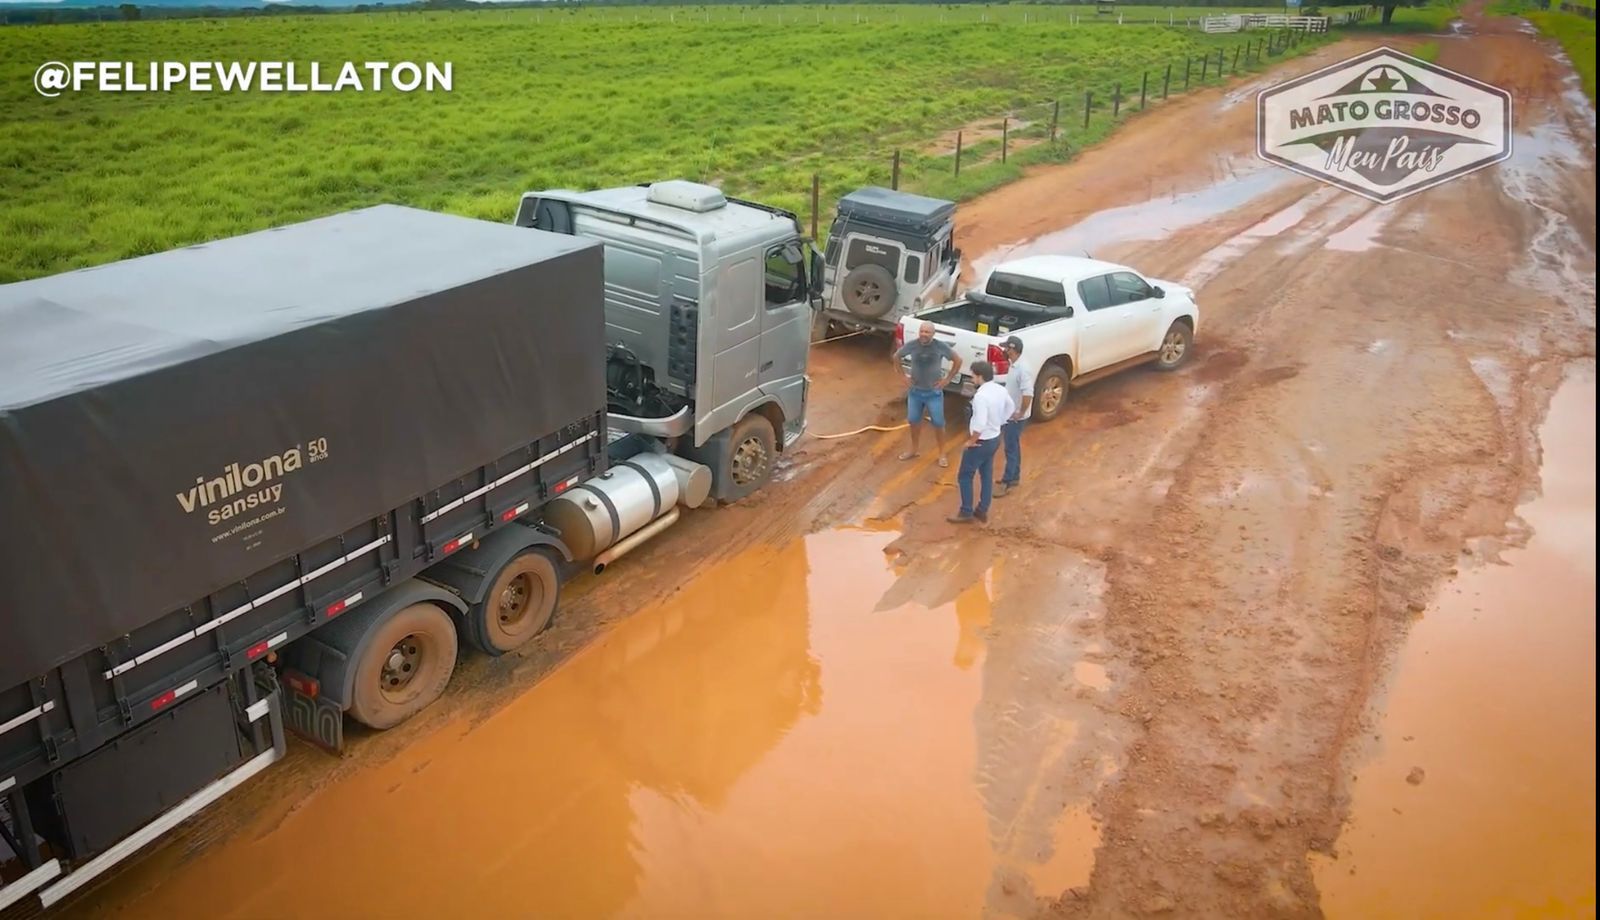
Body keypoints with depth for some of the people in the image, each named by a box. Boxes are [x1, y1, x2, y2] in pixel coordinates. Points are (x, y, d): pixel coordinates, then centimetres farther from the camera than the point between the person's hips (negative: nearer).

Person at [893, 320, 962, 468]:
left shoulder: (940, 346, -17)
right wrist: (903, 376, 3)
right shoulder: (911, 345, -12)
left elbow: (958, 360, -3)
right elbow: (896, 357, 6)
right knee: (914, 421, 16)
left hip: (934, 392, -2)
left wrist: (947, 379, -6)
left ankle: (942, 454, 20)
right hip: (915, 391, 2)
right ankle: (914, 449, 36)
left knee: (938, 423, 5)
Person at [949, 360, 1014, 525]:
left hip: (981, 442, -8)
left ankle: (966, 513, 13)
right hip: (995, 438, 8)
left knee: (965, 476, 6)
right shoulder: (1001, 390, -2)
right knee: (987, 475, 17)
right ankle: (982, 511, 26)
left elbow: (980, 424, -32)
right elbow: (1011, 411, 13)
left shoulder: (981, 396, -29)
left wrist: (971, 441, -17)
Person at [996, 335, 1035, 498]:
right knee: (1013, 446, 20)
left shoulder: (1023, 368, -27)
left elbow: (1028, 394, -34)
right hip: (1010, 414, 10)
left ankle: (1007, 482, 7)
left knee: (1011, 449, -1)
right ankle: (1014, 476, 33)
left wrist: (1020, 414, -24)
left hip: (1015, 417, -10)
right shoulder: (1015, 364, 4)